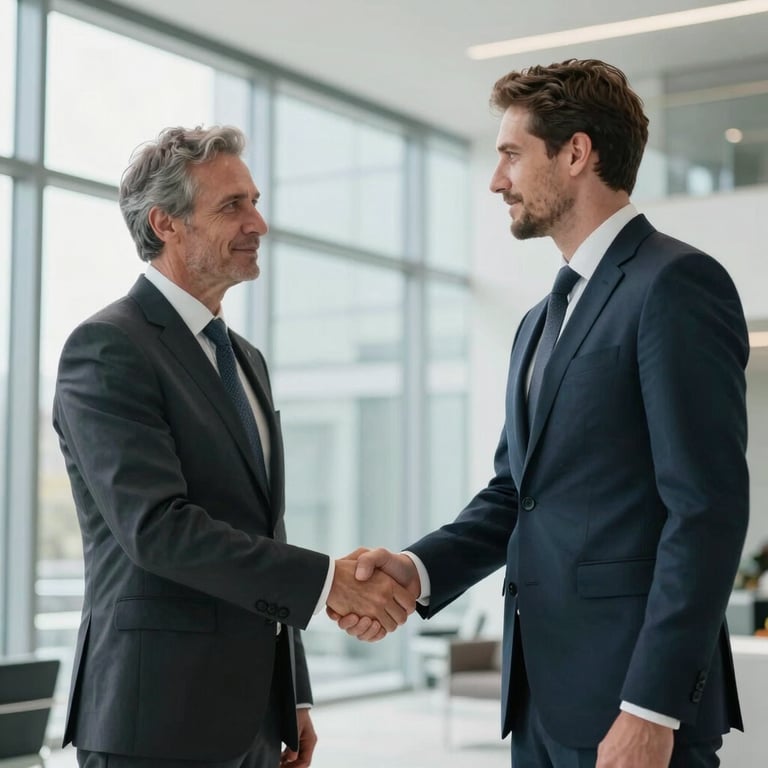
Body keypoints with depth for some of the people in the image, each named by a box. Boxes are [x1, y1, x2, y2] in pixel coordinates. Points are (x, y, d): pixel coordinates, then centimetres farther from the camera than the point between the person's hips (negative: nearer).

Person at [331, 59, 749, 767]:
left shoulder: (676, 282, -10)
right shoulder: (541, 322, 17)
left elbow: (707, 510, -17)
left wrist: (651, 709, -20)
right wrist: (417, 569, -3)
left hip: (633, 693, -8)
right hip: (543, 695, 8)